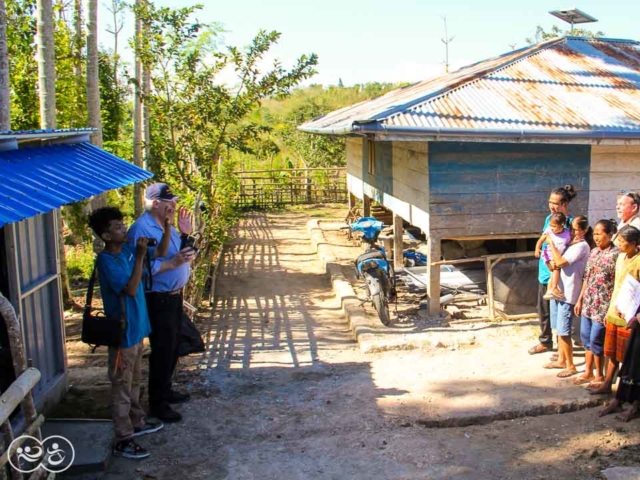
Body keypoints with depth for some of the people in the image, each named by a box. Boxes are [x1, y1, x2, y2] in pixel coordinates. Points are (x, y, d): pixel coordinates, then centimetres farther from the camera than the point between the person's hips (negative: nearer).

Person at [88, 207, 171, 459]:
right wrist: (140, 256, -27)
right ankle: (123, 440, 11)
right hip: (122, 332, -9)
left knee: (134, 381, 22)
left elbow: (161, 251, 10)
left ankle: (137, 422, 38)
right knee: (122, 386, 2)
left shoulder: (127, 249, 3)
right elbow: (131, 289, -26)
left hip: (137, 328, 9)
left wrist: (167, 225, -4)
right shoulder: (107, 261, -21)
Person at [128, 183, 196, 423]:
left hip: (174, 295, 9)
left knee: (172, 347, 20)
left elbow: (181, 255, 16)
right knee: (162, 351, -1)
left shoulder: (167, 225, 9)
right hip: (157, 299, -9)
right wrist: (174, 262, -31)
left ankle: (165, 390, 36)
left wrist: (185, 234, 2)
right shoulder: (141, 229, -20)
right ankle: (157, 403, 12)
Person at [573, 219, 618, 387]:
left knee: (596, 341, 1)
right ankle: (588, 372, 28)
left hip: (603, 306, -7)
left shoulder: (616, 254, -14)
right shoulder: (594, 252, 8)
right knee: (586, 338, 14)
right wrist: (580, 299, 14)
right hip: (588, 303, 7)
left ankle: (599, 376, 18)